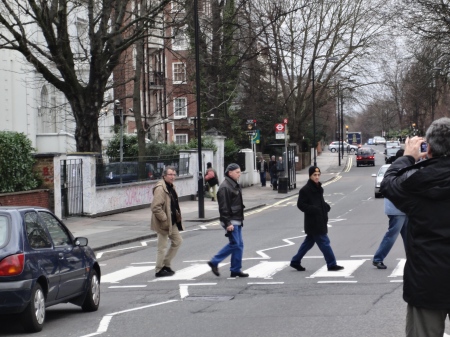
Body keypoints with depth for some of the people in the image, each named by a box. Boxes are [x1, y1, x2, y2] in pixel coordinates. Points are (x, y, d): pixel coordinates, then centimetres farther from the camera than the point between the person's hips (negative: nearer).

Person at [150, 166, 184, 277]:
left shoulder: (171, 187, 12)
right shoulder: (160, 188, -20)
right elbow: (155, 207, -26)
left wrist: (177, 217, 15)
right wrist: (165, 220, -24)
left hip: (172, 222, 10)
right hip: (163, 223, -10)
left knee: (178, 241, 17)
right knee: (162, 247, 0)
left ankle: (166, 264, 26)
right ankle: (159, 270, 13)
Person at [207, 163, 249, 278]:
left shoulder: (236, 185, 15)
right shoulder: (224, 187, -15)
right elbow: (224, 207, -19)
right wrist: (228, 223, -22)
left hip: (237, 220, 10)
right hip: (231, 221, -10)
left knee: (239, 244, 9)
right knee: (235, 244, -8)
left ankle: (235, 270, 13)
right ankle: (214, 262, 3)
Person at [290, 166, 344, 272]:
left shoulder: (318, 188, 14)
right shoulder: (305, 190, -13)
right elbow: (300, 204, -14)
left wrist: (326, 206, 6)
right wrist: (313, 209, -24)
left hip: (320, 221, 9)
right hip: (313, 222, -9)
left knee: (309, 242, 16)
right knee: (324, 242, -7)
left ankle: (295, 261, 25)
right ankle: (332, 265, -1)